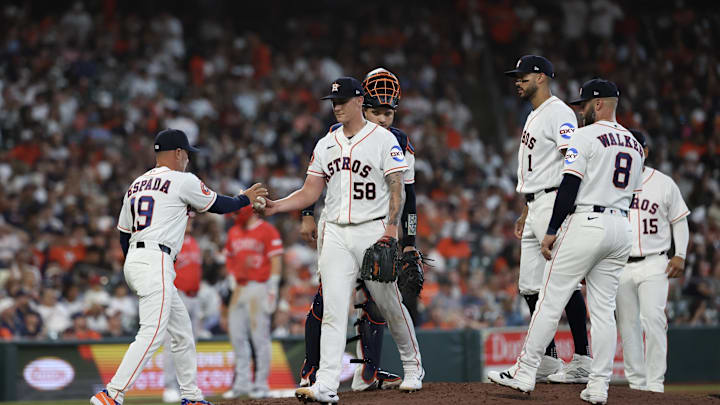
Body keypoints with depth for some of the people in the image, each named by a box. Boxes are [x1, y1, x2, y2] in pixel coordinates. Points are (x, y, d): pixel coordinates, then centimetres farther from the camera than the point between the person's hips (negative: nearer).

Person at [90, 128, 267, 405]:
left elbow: (123, 234, 21)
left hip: (132, 260, 9)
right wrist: (246, 198, 27)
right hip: (155, 260, -9)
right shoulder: (183, 180, -2)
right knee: (152, 334, -16)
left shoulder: (136, 185, 20)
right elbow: (218, 205, 9)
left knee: (182, 331, 16)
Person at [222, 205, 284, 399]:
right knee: (236, 335, 6)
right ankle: (242, 382, 14)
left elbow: (276, 261, -9)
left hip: (259, 288, -7)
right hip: (239, 288, 7)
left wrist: (272, 290, -13)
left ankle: (261, 384, -1)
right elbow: (229, 258, 26)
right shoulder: (234, 232, 15)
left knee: (260, 336, -5)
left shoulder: (268, 231, -6)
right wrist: (233, 279, 13)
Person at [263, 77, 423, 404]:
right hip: (336, 233, 4)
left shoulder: (383, 139, -2)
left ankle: (413, 367, 26)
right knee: (332, 310, -6)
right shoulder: (326, 144, 13)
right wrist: (275, 206, -4)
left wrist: (391, 228, -19)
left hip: (373, 230, -4)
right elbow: (310, 193, 12)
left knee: (390, 305, 5)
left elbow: (397, 187, -7)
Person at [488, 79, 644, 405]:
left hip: (585, 223, -7)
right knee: (604, 310, 6)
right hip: (621, 228, 7)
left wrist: (552, 231, -10)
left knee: (551, 301, -3)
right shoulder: (634, 145, 17)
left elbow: (570, 186, -13)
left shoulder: (585, 137, -7)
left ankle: (524, 374, -3)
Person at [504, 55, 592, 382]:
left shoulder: (559, 112, -9)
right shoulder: (533, 117, 22)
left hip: (555, 202, -10)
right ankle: (547, 362, 14)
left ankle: (583, 361, -10)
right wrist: (525, 214, 25)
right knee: (530, 286, 9)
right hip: (536, 208, 10)